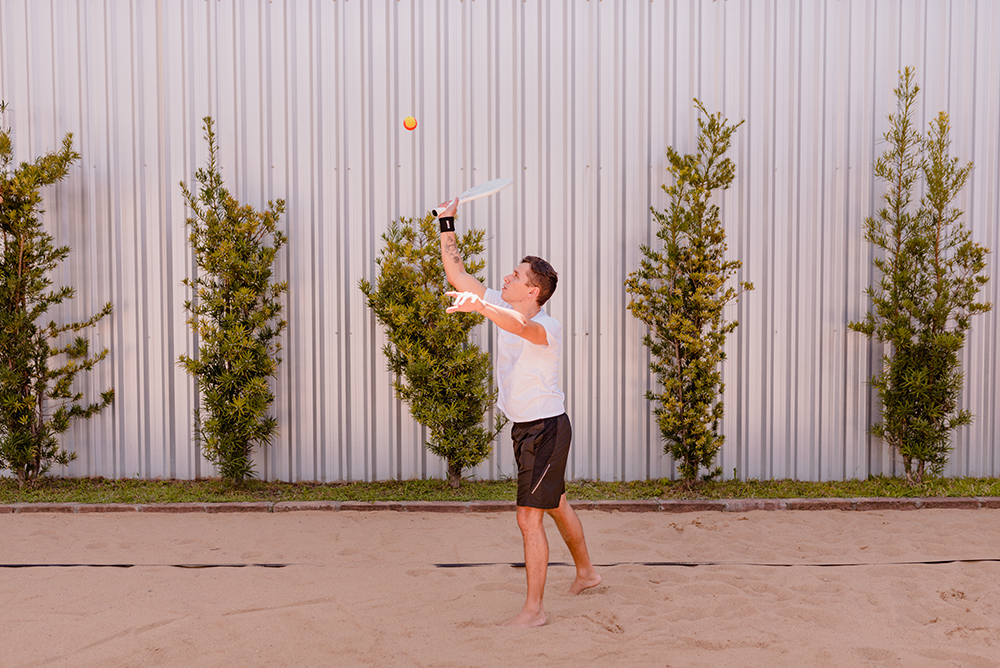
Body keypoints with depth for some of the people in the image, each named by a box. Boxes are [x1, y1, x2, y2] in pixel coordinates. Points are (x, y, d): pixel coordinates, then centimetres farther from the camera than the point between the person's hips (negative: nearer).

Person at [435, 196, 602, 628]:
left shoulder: (548, 326, -21)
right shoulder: (503, 308, 2)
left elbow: (522, 326, -46)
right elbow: (458, 276, 5)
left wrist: (479, 306, -62)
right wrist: (447, 226, -1)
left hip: (547, 428, -9)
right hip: (524, 428, 9)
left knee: (529, 518, -10)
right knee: (555, 504, 23)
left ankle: (534, 609, -1)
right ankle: (586, 572, 42)